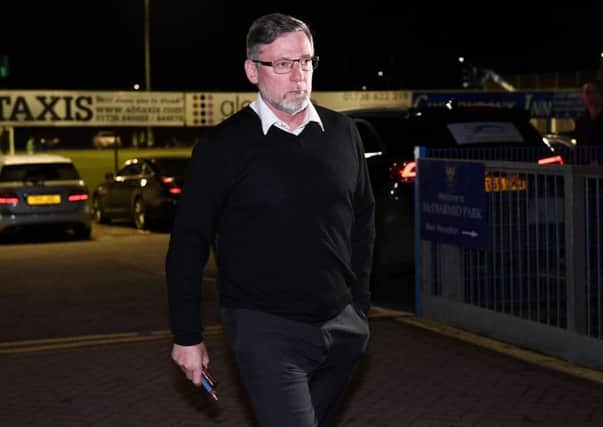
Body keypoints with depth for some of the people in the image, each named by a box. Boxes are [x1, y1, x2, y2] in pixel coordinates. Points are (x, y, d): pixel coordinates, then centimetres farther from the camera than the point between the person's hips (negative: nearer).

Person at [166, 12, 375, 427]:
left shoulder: (342, 133, 5)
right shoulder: (223, 146, -8)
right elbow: (188, 244, -5)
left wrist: (359, 301, 14)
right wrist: (187, 336, -4)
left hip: (343, 328, 5)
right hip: (266, 330, -4)